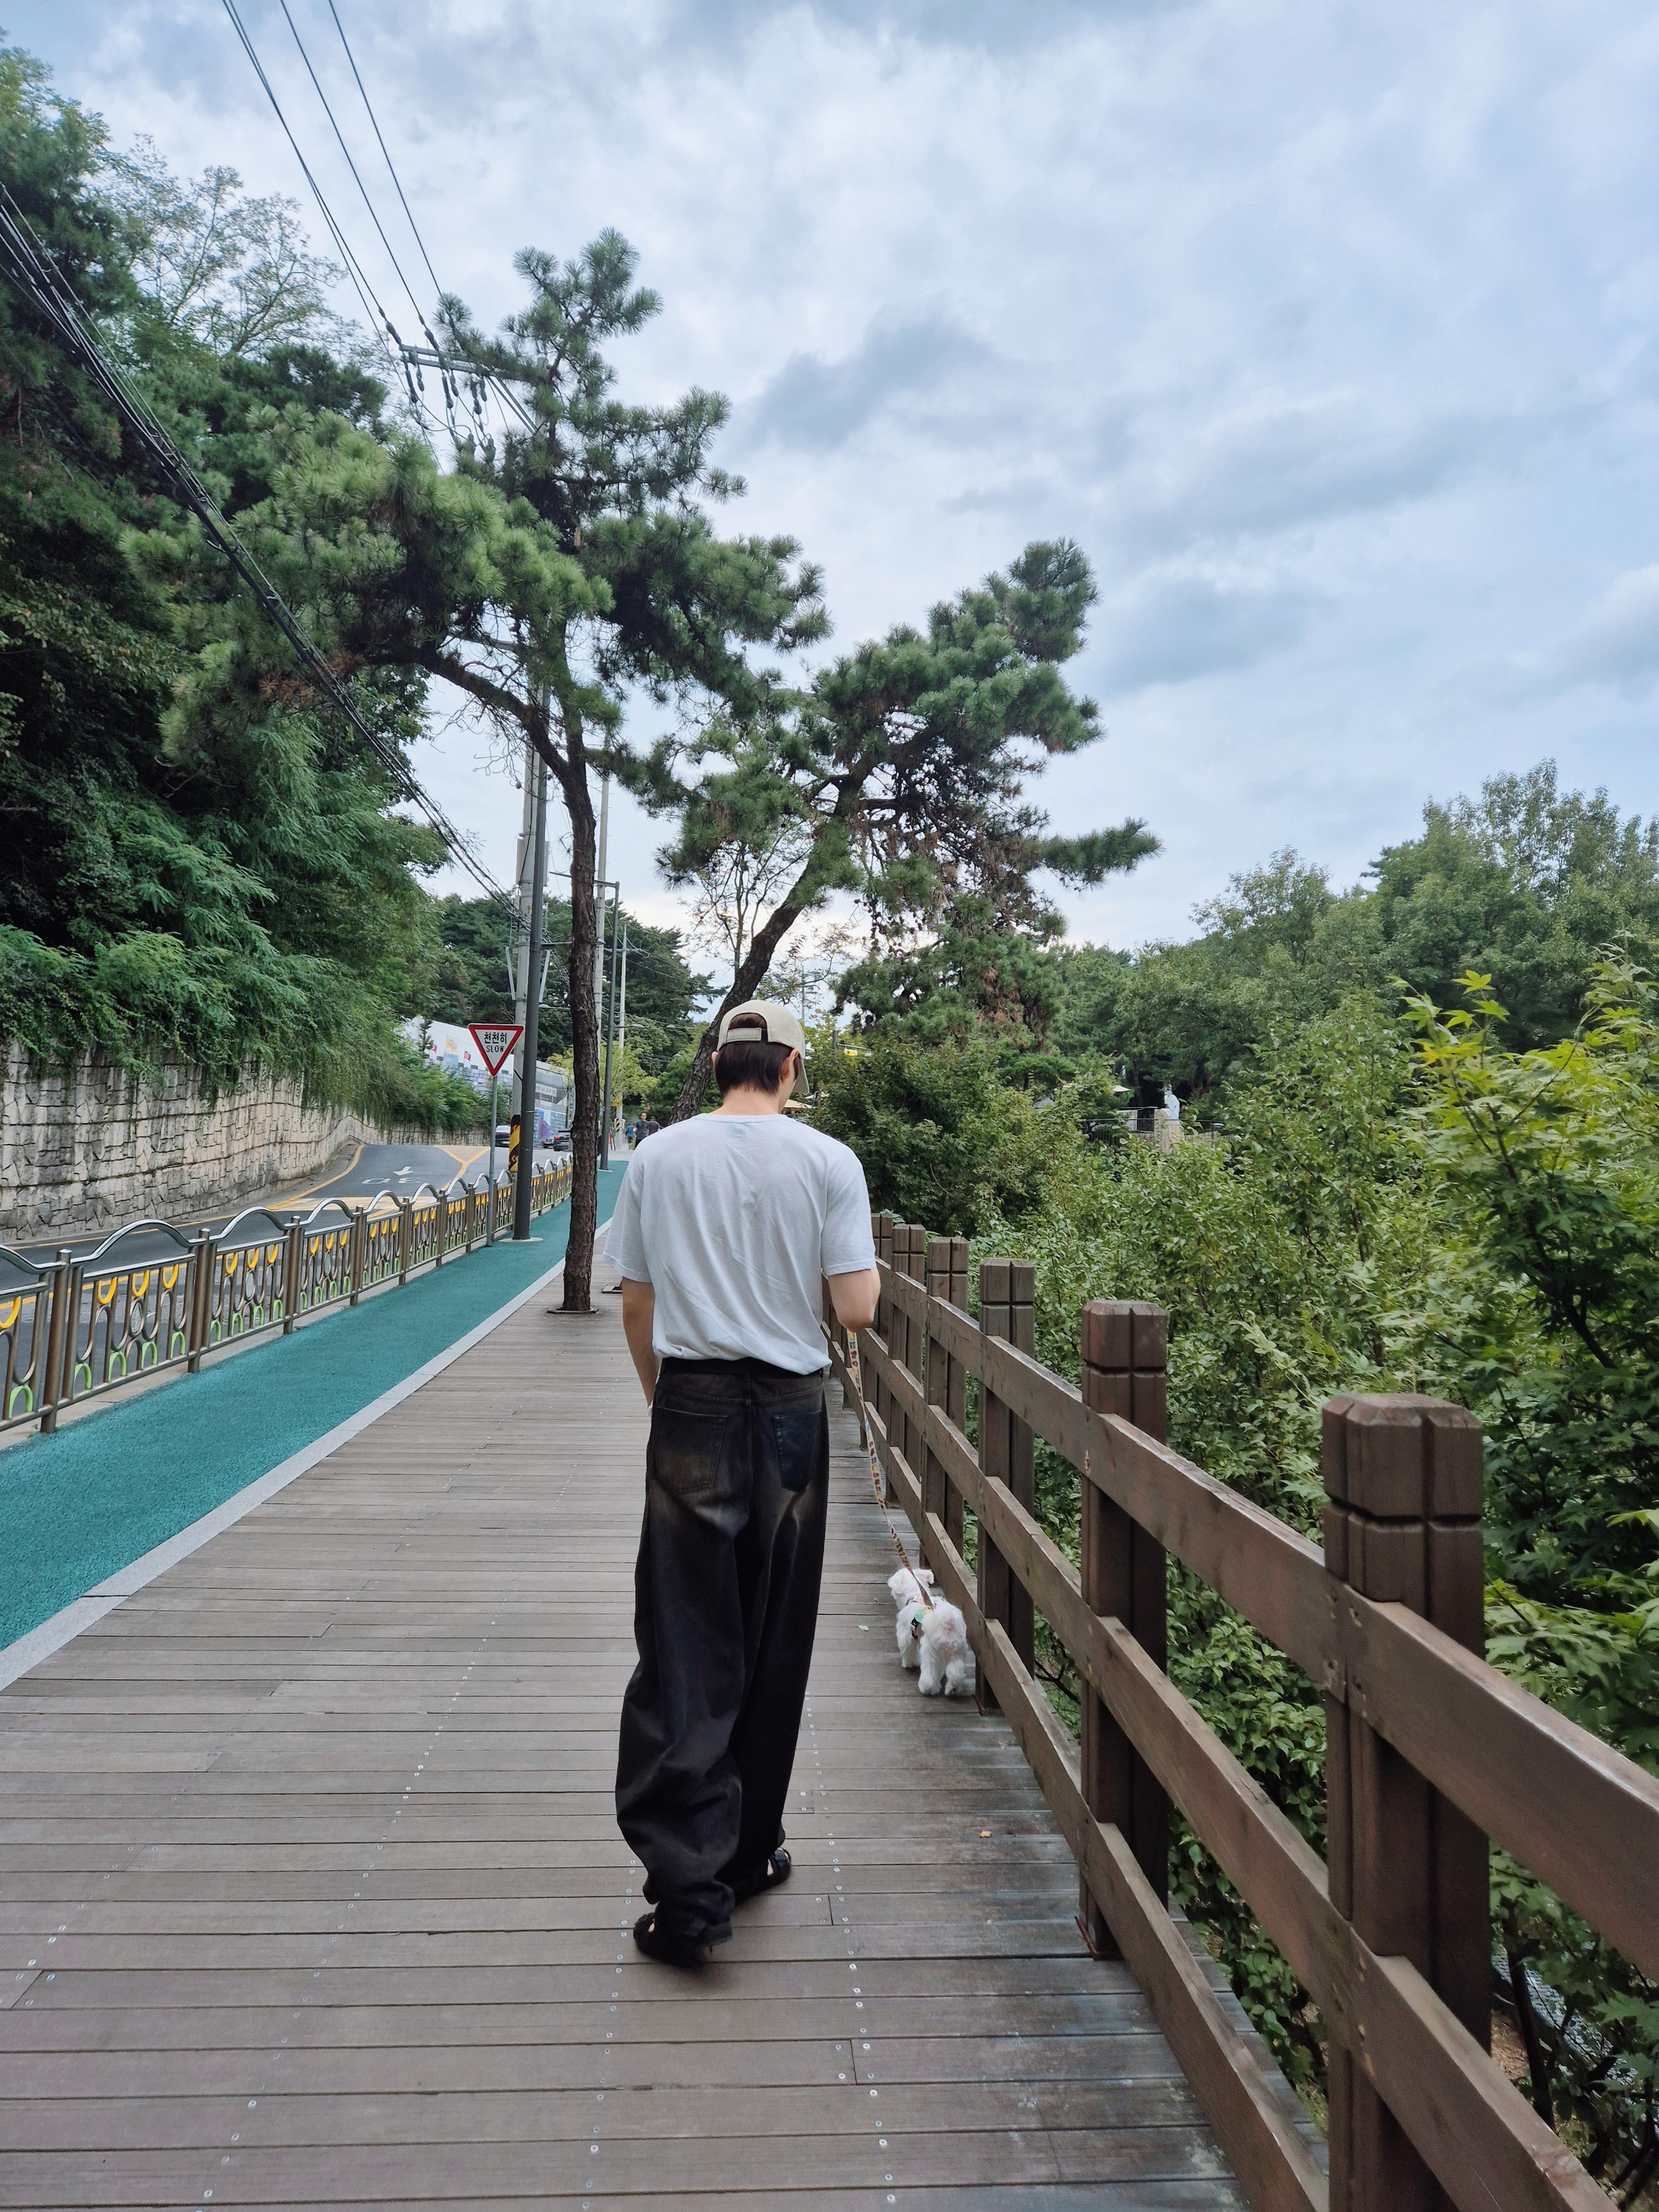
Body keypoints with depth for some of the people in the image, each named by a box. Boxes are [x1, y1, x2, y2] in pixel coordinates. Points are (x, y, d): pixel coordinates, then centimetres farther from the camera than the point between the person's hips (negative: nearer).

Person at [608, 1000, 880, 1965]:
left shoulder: (658, 1157, 1)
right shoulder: (828, 1162, -5)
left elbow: (636, 1306, 6)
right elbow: (857, 1307, -8)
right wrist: (872, 1264, 13)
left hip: (691, 1410, 1)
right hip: (790, 1414, 0)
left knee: (687, 1646, 6)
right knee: (771, 1645, 14)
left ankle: (691, 1885, 6)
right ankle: (749, 1853, 30)